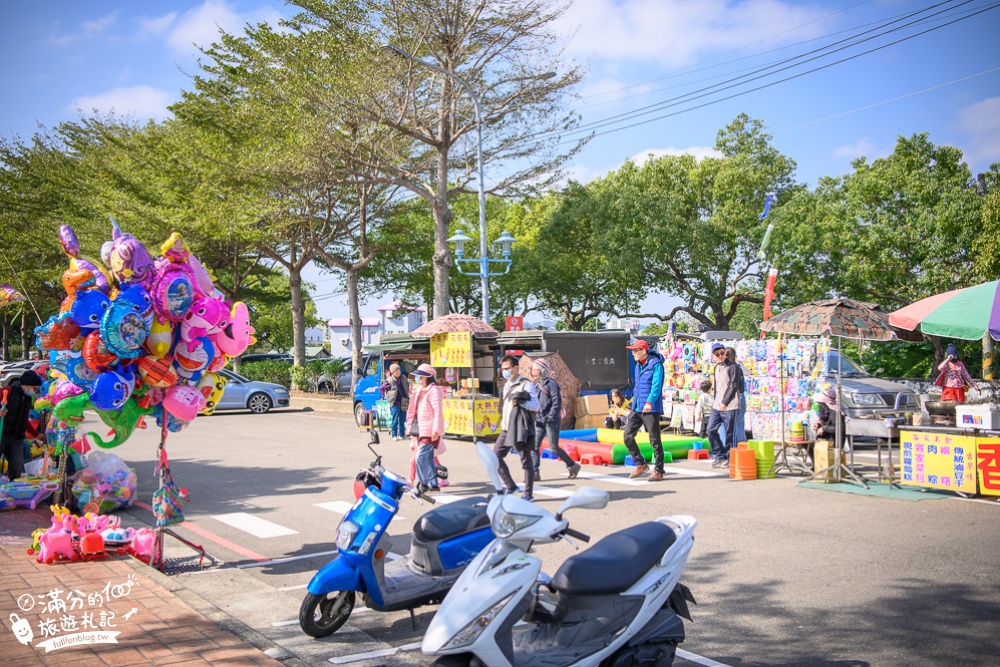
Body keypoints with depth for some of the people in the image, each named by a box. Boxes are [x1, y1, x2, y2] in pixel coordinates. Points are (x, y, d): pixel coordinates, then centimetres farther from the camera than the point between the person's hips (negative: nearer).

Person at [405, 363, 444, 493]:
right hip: (420, 430, 9)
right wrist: (412, 427, 19)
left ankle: (423, 484, -3)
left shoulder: (433, 391, -12)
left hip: (430, 431, -9)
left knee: (421, 457, -12)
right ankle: (433, 484, 18)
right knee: (428, 459, 12)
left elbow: (438, 411, -17)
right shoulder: (420, 391, 16)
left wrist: (435, 430, -22)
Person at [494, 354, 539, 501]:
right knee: (495, 456, 4)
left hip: (521, 428, -8)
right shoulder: (507, 384, 17)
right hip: (506, 428, 8)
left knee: (526, 460, -1)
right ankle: (511, 486, 14)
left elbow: (536, 405, -17)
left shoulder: (526, 384, -8)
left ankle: (528, 493, 7)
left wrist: (522, 402, -32)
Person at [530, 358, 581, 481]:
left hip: (552, 421, -7)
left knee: (554, 448, -1)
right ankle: (535, 473, -1)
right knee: (534, 445, -3)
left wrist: (549, 417, -22)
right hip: (539, 420, 7)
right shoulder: (536, 384, 11)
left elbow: (557, 403, -17)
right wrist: (535, 416, 4)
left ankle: (573, 466, 17)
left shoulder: (551, 383, -11)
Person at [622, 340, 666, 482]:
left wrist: (649, 402, -28)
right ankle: (640, 464, 16)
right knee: (628, 436, 2)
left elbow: (656, 386, -19)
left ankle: (658, 471, 9)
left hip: (651, 409, -8)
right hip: (636, 408, 8)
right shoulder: (637, 365, 14)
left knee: (655, 440, -1)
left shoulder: (656, 365, -11)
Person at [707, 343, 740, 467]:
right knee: (711, 430, 5)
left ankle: (728, 457, 8)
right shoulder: (717, 367, 16)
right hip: (717, 406, 8)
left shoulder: (732, 367, -8)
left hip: (729, 406, -8)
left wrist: (725, 402, -16)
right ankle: (719, 455, 16)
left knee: (729, 433, -2)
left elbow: (733, 386, -13)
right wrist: (715, 401, 15)